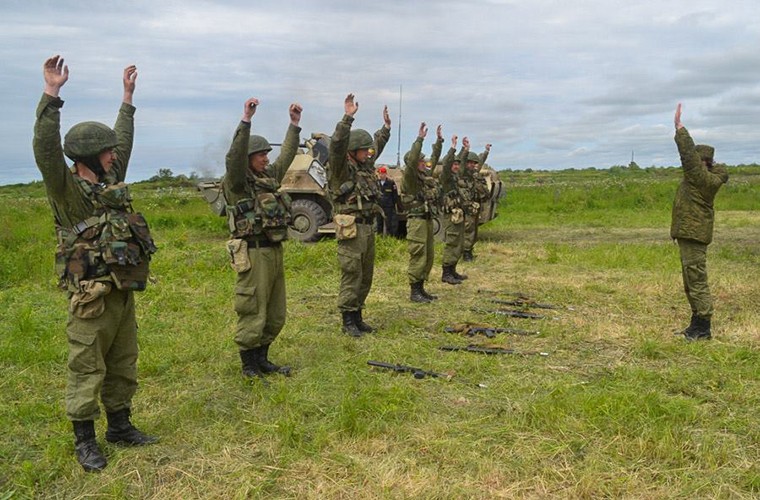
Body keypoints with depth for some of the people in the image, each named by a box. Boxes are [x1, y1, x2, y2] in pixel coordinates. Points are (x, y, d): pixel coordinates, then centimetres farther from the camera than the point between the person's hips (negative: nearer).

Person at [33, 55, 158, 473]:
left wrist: (127, 96, 24)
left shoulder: (110, 180, 10)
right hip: (92, 298, -8)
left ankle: (120, 426, 31)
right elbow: (46, 149, -25)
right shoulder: (66, 189, -10)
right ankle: (84, 440, 16)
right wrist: (51, 94, -31)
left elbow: (124, 141, 21)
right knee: (87, 370, 3)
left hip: (124, 293, 8)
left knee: (123, 366, 16)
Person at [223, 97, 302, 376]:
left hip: (275, 251, 8)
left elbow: (287, 155, 24)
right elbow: (235, 157, -24)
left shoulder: (270, 176, 14)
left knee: (276, 315, 13)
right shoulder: (237, 183, -7)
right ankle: (249, 367, 12)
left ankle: (262, 360, 26)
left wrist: (294, 124, 19)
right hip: (253, 255, -8)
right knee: (253, 314, -1)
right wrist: (246, 120, -32)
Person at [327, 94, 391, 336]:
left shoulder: (365, 165, 14)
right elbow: (337, 145, -26)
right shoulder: (341, 168, -8)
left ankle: (357, 316, 22)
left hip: (368, 228, 8)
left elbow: (378, 146, 32)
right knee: (351, 276, -4)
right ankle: (348, 320, 5)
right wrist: (348, 117, -32)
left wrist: (386, 127, 32)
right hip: (351, 230, -8)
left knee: (366, 276, 12)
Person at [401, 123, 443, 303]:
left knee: (429, 257, 12)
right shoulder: (409, 176, -10)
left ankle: (421, 289, 20)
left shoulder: (426, 174, 13)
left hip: (428, 220, 9)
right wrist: (419, 139, -28)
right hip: (417, 220, -9)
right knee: (418, 257, -6)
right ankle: (414, 292, 1)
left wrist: (439, 141, 21)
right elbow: (411, 161, -27)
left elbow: (434, 159, 26)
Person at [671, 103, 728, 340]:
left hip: (694, 235, -11)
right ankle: (697, 325, 25)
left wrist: (679, 128, -15)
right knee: (691, 280, 16)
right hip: (690, 234, 11)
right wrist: (680, 130, 23)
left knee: (697, 280, -8)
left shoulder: (703, 178, -16)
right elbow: (691, 154, 24)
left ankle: (703, 328, -4)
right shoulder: (703, 177, 11)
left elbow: (689, 154, -21)